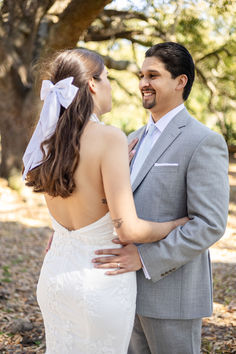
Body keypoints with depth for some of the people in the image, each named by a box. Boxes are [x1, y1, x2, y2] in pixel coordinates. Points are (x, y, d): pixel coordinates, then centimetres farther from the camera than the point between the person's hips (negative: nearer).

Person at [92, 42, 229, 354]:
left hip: (172, 292, -8)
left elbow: (210, 225, -21)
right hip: (135, 289, 8)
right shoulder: (137, 139, 12)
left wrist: (144, 257, -27)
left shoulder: (203, 142, -15)